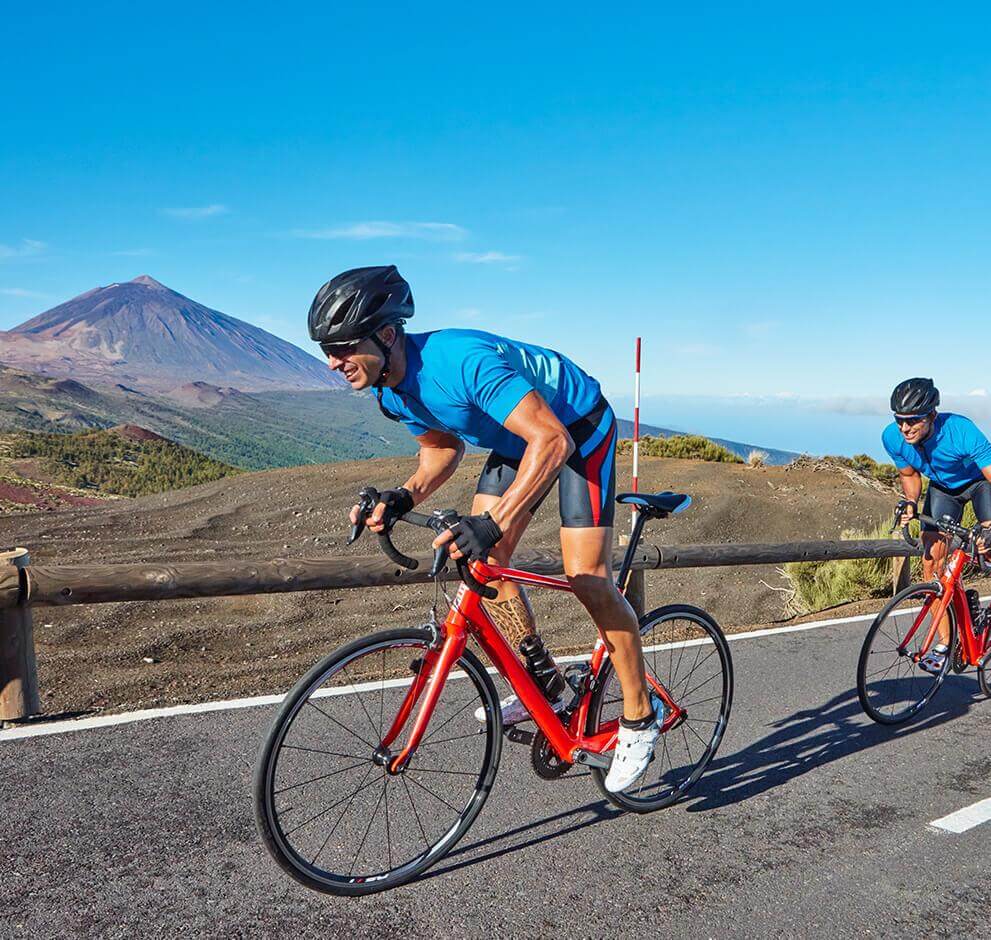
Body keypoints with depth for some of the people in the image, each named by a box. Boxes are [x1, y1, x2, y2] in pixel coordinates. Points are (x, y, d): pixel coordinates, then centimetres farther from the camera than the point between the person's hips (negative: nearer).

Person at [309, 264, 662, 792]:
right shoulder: (392, 392, -11)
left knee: (586, 577, -13)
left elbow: (552, 441, -42)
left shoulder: (462, 360, -38)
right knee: (483, 561, -2)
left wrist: (491, 522, -50)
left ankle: (640, 716, 7)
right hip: (517, 439, 8)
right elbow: (443, 447, 6)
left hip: (577, 431, -8)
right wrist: (403, 499, -13)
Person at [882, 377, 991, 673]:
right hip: (942, 488, 4)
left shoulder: (961, 431, -39)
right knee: (932, 562, -7)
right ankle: (945, 642, 3)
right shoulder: (892, 437, -25)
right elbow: (909, 474, -3)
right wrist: (910, 503, -24)